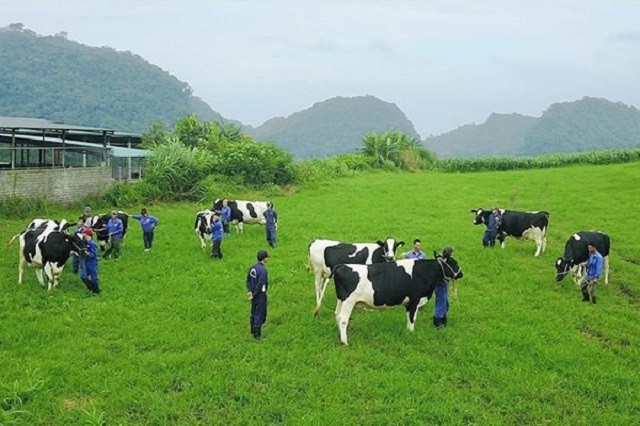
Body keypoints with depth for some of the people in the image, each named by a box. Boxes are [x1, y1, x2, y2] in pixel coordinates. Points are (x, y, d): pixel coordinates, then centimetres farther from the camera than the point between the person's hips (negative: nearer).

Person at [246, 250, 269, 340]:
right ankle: (257, 334, 8)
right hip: (260, 295, -8)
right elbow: (260, 285, -24)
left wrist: (250, 291, 5)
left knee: (254, 313, 20)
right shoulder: (263, 270, -23)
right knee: (260, 314, 2)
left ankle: (253, 330, 34)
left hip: (254, 294, 8)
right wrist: (253, 295, -15)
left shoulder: (252, 268, 2)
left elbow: (248, 280, 7)